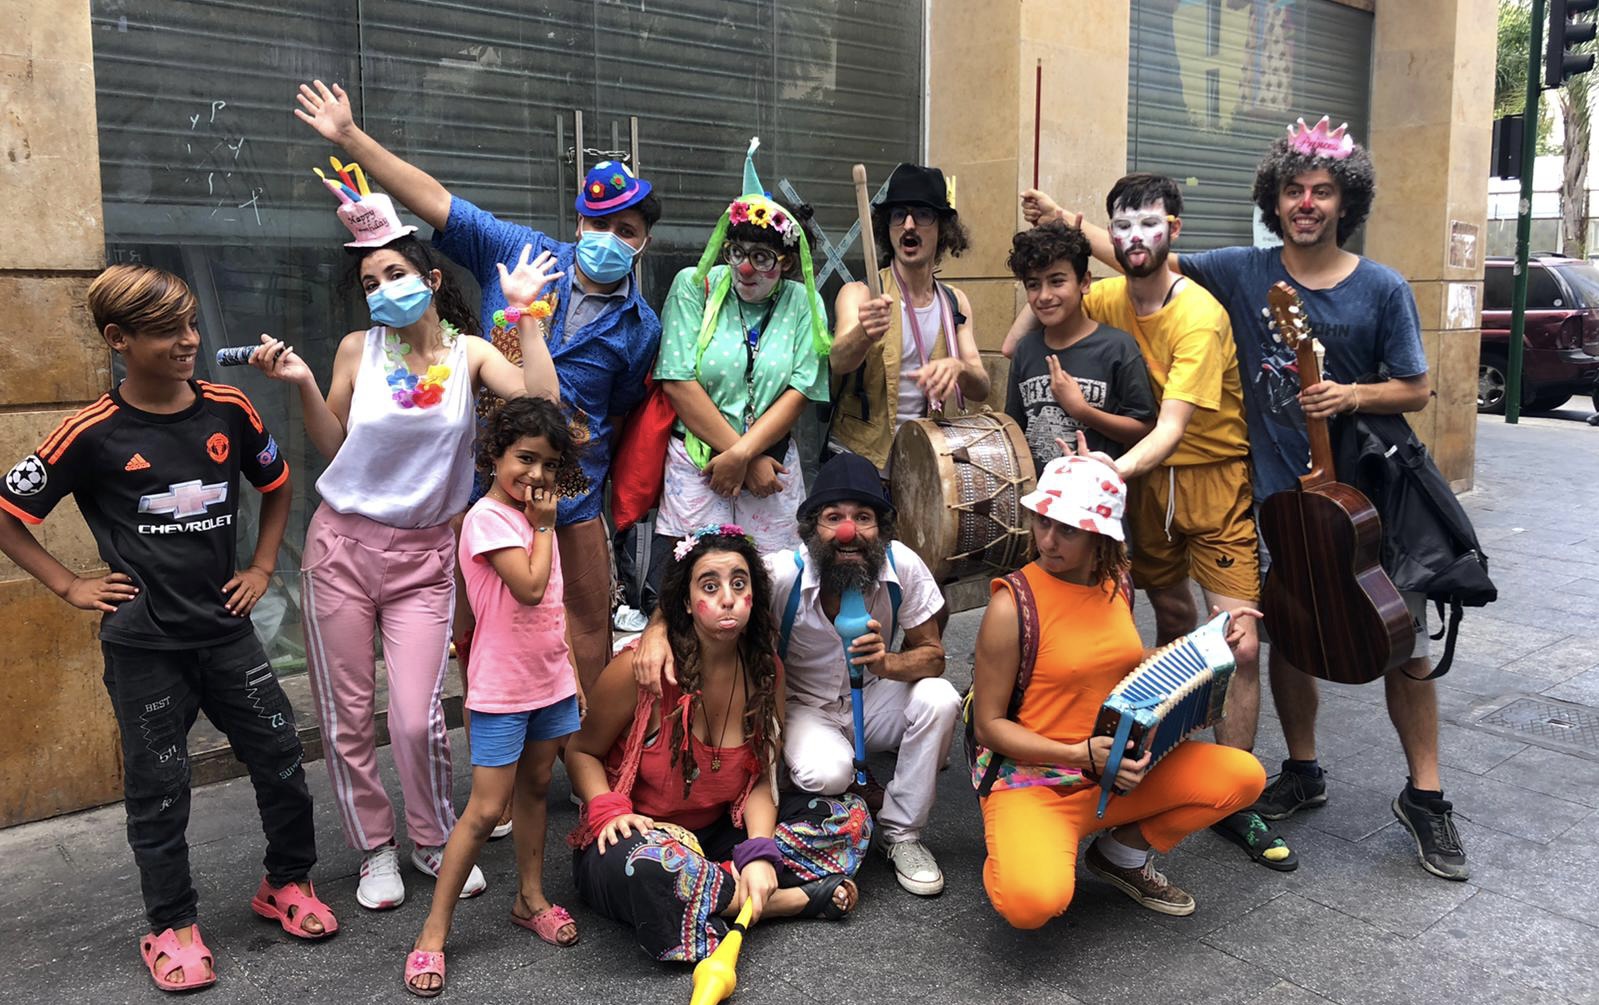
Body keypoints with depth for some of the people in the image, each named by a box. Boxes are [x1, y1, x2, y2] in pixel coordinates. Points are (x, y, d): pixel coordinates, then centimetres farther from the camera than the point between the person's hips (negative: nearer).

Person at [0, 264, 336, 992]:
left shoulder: (228, 410, -2)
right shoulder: (92, 434, -11)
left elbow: (277, 486, 14)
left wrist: (261, 568, 6)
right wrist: (70, 587, -5)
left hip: (225, 628, 3)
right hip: (143, 645, -3)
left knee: (280, 755, 7)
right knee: (158, 786, 8)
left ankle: (287, 883, 29)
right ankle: (171, 925, 26)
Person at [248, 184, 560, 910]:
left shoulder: (468, 353, 0)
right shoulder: (358, 349, -1)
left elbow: (542, 401, -17)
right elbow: (332, 448, 3)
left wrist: (528, 315, -13)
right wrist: (303, 384, -10)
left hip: (424, 555, -1)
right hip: (343, 544, 1)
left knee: (418, 719, -6)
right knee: (346, 715, 7)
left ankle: (434, 840, 21)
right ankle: (375, 849, 27)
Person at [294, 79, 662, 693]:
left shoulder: (641, 329, 1)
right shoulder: (520, 255, 0)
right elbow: (435, 201, -2)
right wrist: (351, 138, -5)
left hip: (568, 493, 0)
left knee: (588, 625, 8)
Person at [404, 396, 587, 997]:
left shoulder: (535, 517, 8)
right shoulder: (488, 517, -16)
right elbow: (530, 588, -27)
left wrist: (572, 673, 15)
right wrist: (544, 525, -14)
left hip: (550, 682, 8)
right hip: (502, 689, -8)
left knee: (536, 789, 18)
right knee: (486, 810, -5)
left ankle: (531, 899, 33)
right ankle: (433, 933, 6)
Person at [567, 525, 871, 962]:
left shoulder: (766, 670, -4)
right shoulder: (641, 668, -18)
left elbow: (761, 779, -5)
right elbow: (582, 751, -5)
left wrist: (760, 854, -23)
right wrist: (609, 810, -25)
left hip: (720, 831, 4)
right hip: (640, 833, -4)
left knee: (849, 816, -5)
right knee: (642, 868, -41)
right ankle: (795, 900, -21)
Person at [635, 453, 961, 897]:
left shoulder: (902, 566, -19)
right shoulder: (782, 574, -25)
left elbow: (932, 655, -13)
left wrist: (886, 664, -36)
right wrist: (658, 627, -39)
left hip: (871, 701, 3)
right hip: (805, 707, -2)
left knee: (939, 698, -28)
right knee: (826, 774, -35)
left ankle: (901, 832, -6)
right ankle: (870, 797, 6)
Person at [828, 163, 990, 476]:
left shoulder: (955, 303, 7)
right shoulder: (860, 294, -5)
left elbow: (981, 389, 0)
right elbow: (838, 360, -22)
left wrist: (957, 368, -23)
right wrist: (864, 334, -45)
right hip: (858, 459, -3)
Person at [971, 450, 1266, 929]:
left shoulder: (1114, 584, 2)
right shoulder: (1013, 606, -18)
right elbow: (989, 726, -13)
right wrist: (1081, 755, -23)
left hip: (1119, 771, 6)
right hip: (1033, 779, -6)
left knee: (1243, 776, -8)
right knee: (1032, 904, -32)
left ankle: (1121, 853, 11)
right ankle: (1033, 853, 7)